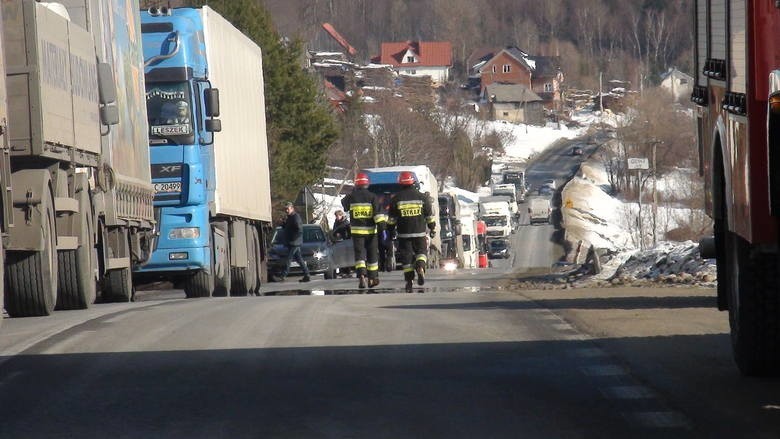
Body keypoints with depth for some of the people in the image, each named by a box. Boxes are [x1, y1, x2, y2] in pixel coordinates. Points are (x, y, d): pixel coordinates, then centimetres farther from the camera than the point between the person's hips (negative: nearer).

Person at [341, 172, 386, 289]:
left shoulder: (351, 197, -2)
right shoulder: (372, 197, -5)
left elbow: (344, 204, 20)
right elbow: (378, 213, -11)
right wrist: (381, 226, -12)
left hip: (357, 230, 0)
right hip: (371, 230, 0)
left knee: (359, 254, -1)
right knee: (372, 254, 13)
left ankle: (361, 275, -22)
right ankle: (372, 278, 20)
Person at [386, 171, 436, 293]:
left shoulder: (396, 199, -2)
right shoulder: (422, 197, -1)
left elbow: (391, 219, 3)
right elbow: (430, 216, 4)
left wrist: (391, 230, 17)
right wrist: (432, 229, 15)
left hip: (403, 234, 0)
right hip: (420, 232, 0)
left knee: (406, 257, 5)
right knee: (421, 252, 13)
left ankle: (409, 281, 2)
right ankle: (420, 267, -18)